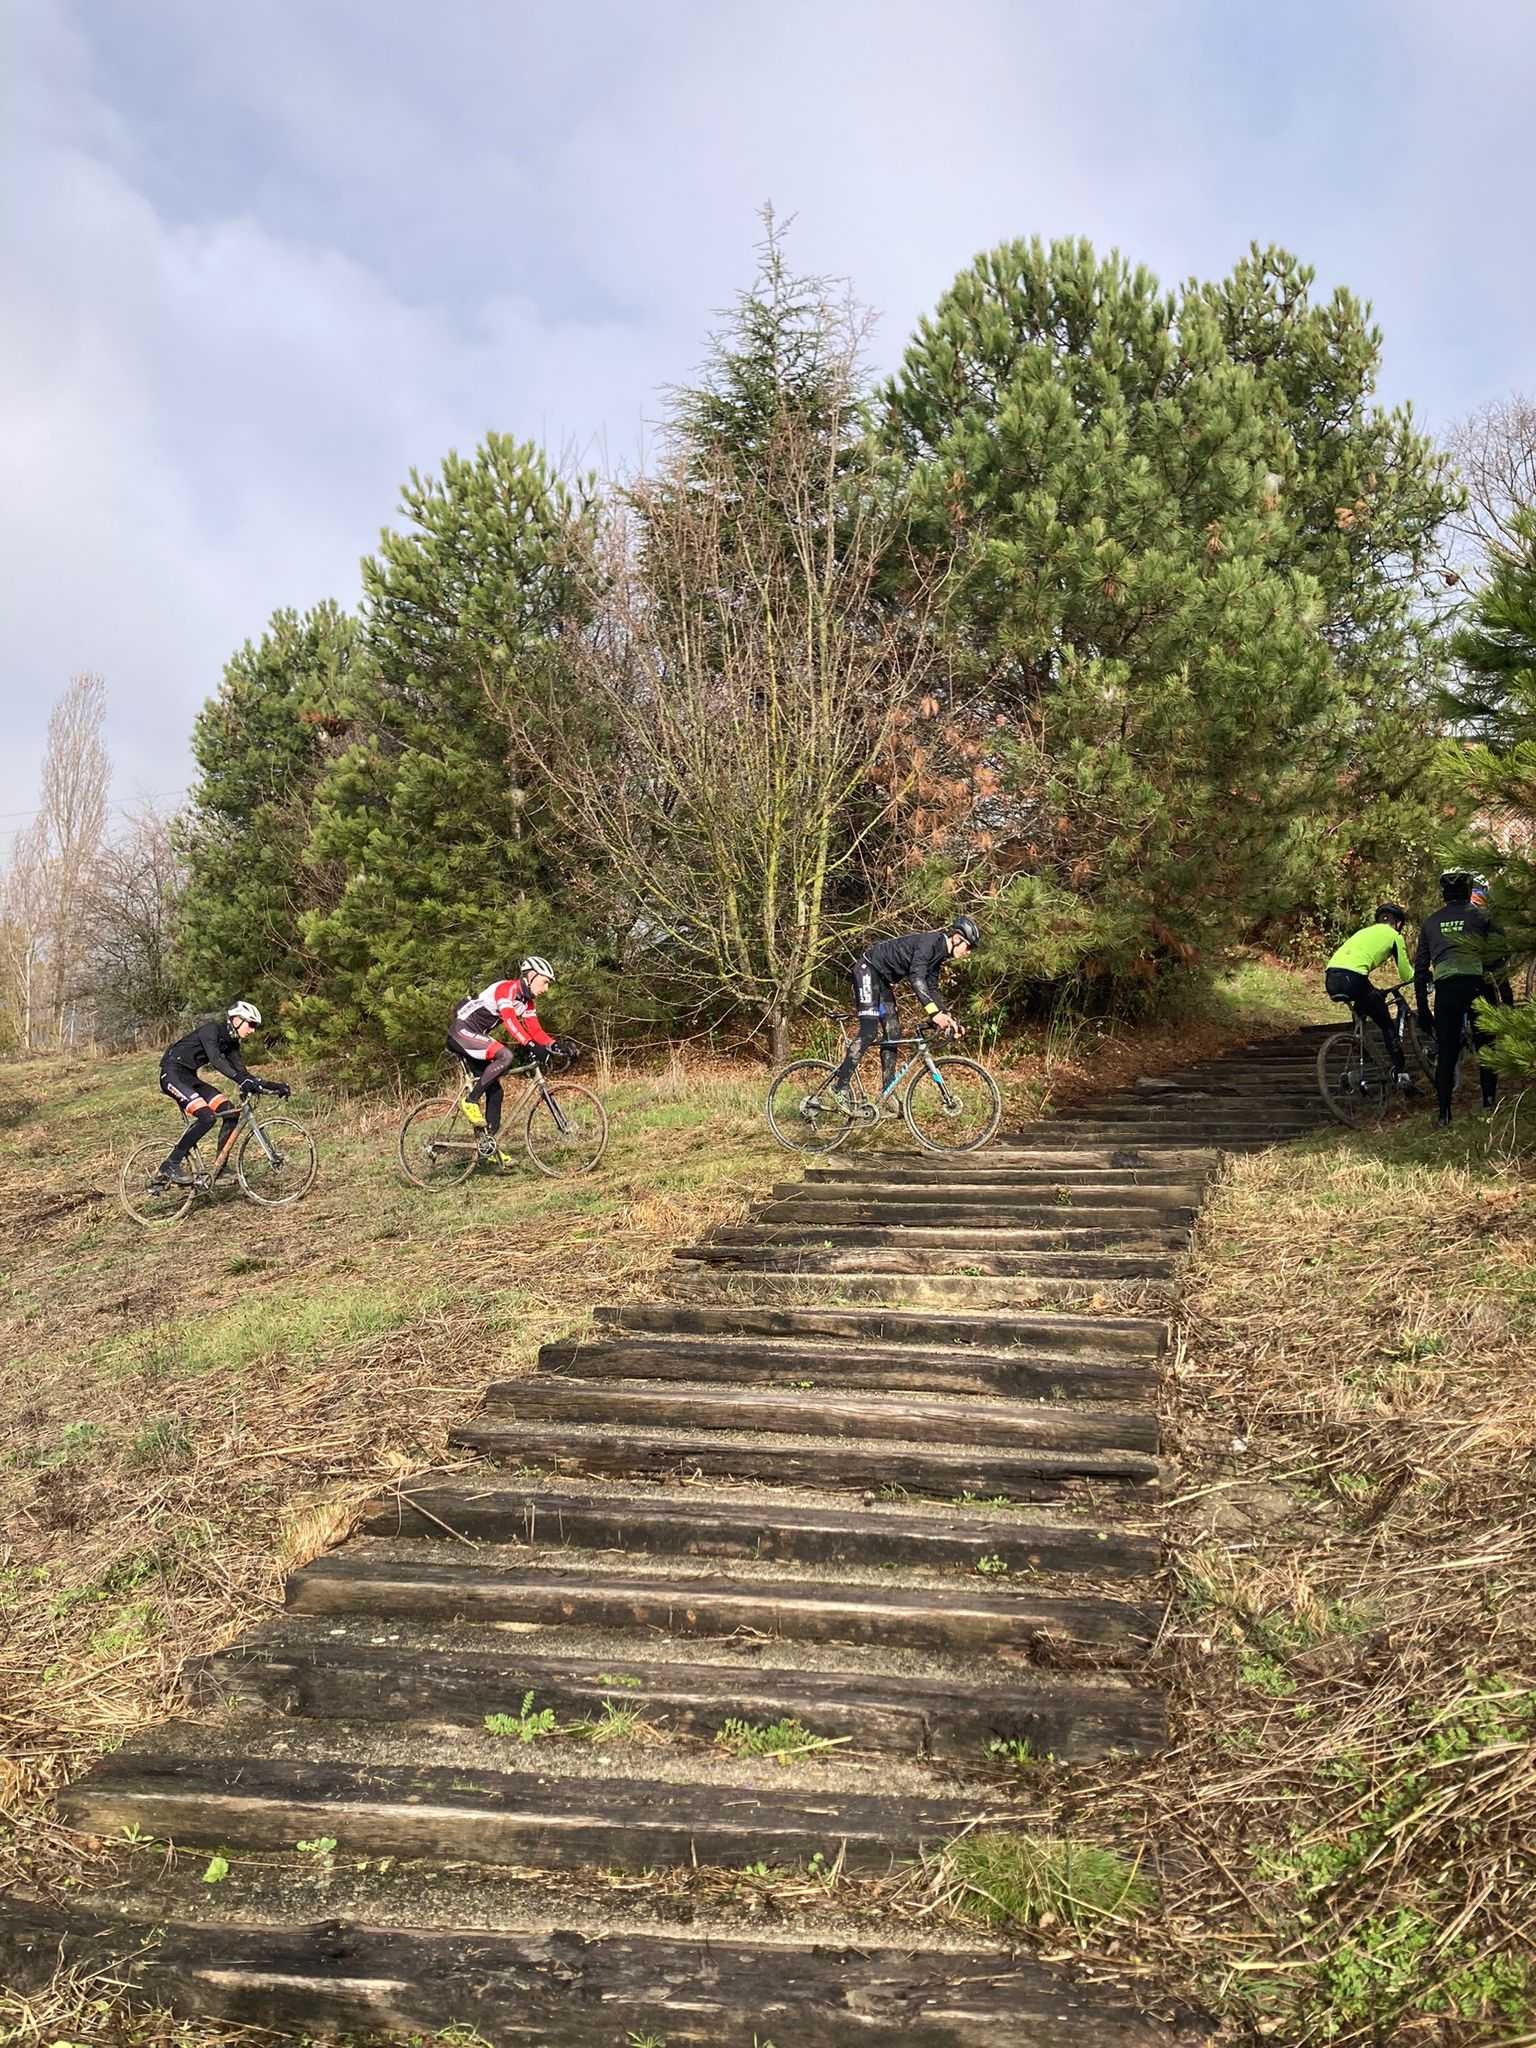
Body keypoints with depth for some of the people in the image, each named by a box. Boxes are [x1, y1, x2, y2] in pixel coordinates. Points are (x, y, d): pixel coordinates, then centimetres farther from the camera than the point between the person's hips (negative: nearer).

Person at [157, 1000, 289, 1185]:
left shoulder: (231, 1042, 8)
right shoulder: (211, 1029, -18)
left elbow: (241, 1071, 7)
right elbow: (215, 1059, -35)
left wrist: (271, 1085, -5)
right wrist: (242, 1080, -46)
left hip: (190, 1078, 9)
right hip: (172, 1074, -9)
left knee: (231, 1112, -7)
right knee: (207, 1117, -25)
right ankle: (170, 1164, -15)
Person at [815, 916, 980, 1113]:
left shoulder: (939, 955, 7)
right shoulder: (929, 942, -23)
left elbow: (931, 989, 10)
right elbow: (916, 978, -35)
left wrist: (946, 1016, -4)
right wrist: (934, 1012, -42)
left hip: (883, 979, 10)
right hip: (867, 970, -10)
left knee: (892, 1035, 3)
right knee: (869, 1032, -18)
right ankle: (839, 1086, -17)